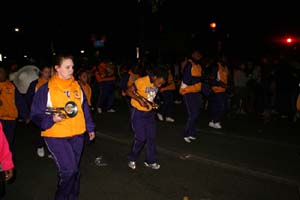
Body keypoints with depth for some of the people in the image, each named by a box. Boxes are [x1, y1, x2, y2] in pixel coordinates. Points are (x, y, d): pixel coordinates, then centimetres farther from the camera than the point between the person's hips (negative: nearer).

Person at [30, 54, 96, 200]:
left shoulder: (77, 86, 6)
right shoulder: (46, 89, -9)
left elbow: (85, 108, 14)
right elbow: (36, 114, -6)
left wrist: (90, 128, 16)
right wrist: (52, 119, -24)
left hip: (77, 134, 5)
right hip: (56, 135, -5)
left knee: (74, 169, 15)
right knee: (69, 170, -10)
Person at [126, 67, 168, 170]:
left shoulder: (156, 85, 1)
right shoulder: (142, 81, -19)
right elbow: (129, 91, -13)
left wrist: (153, 104, -1)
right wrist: (139, 99, -25)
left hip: (149, 112, 6)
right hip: (138, 113, -6)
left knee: (151, 137, 7)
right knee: (140, 138, -5)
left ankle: (150, 161, 22)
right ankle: (132, 159, 18)